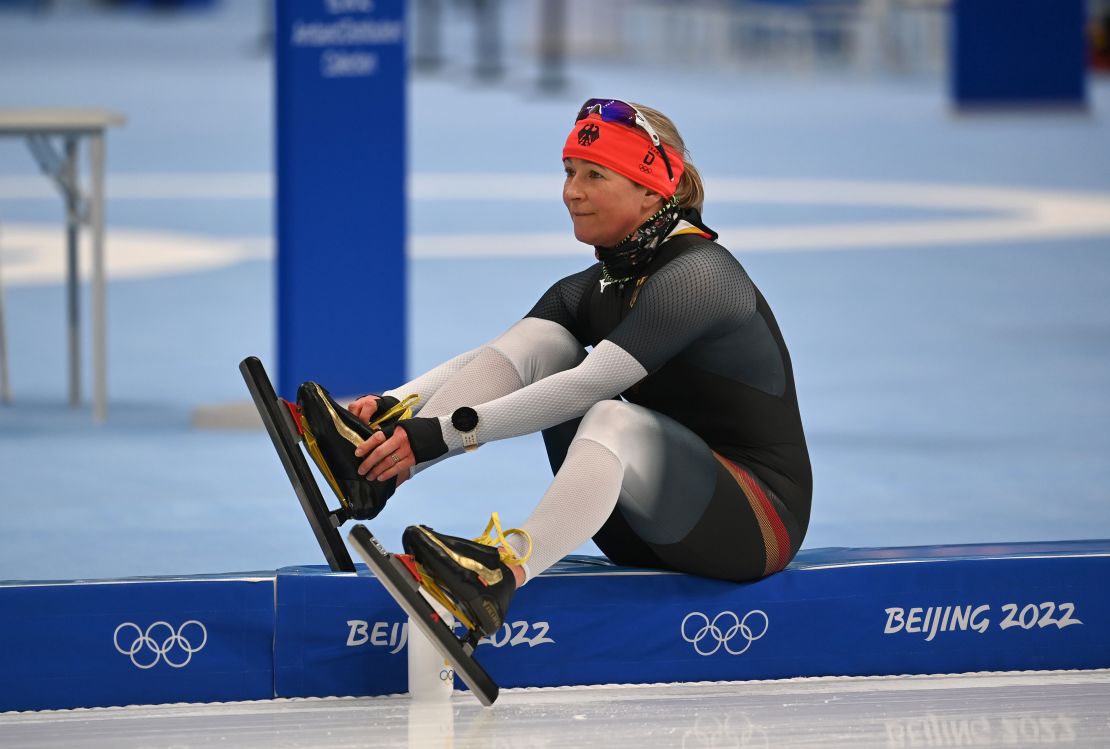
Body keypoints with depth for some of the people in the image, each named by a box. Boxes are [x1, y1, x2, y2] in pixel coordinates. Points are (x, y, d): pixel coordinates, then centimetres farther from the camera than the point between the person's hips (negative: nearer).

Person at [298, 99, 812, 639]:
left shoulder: (697, 276, -17)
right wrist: (394, 406, -21)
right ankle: (376, 467, -24)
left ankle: (508, 569, -59)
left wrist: (447, 433, -33)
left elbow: (586, 386, -28)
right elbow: (491, 362, -3)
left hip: (758, 522, -8)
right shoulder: (595, 289, 8)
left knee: (613, 419, -36)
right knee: (536, 340, -6)